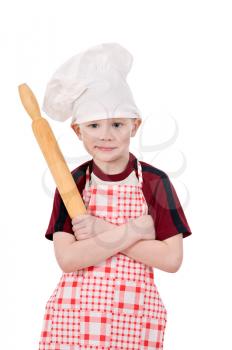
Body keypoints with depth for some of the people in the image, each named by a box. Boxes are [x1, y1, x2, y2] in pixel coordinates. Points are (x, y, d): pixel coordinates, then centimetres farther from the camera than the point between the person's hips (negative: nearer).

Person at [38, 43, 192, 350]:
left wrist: (104, 232, -15)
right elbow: (67, 258, -11)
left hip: (134, 322, -1)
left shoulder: (155, 182, -4)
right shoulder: (72, 183, -1)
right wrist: (131, 232, -16)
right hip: (73, 319, 1)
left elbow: (172, 259, -10)